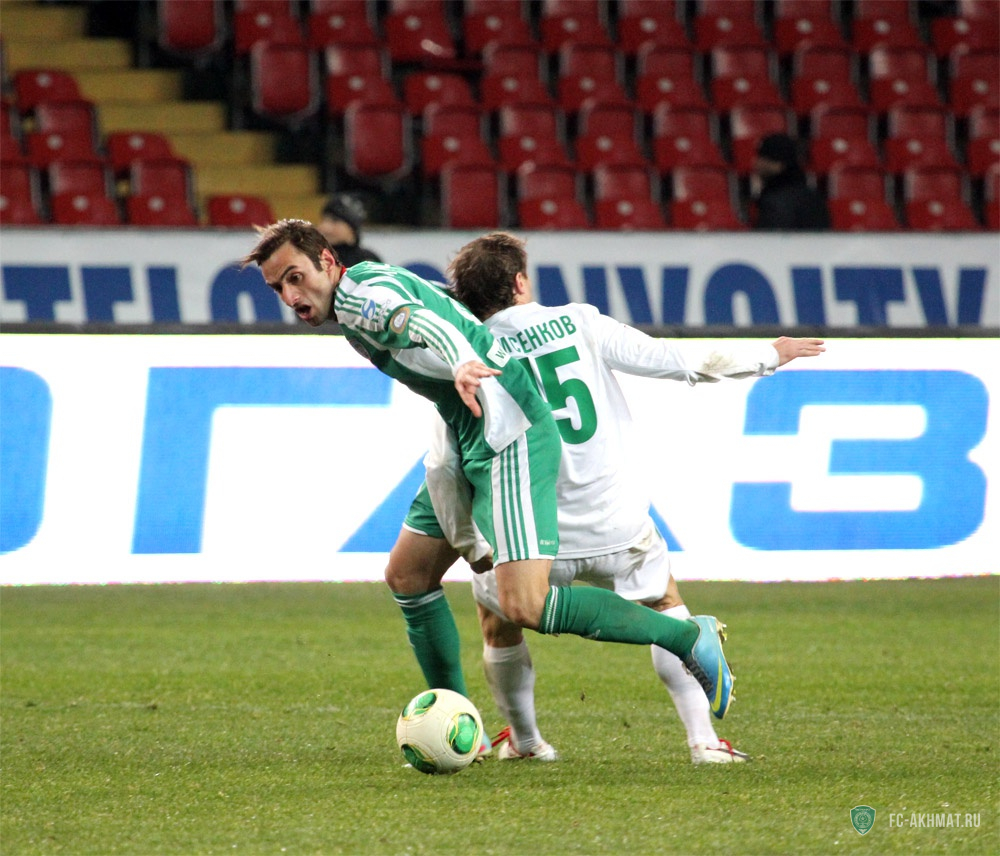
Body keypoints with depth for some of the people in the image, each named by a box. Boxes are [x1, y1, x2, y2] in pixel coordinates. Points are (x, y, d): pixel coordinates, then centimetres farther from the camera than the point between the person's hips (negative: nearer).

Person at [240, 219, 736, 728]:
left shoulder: (357, 294, -13)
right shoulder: (367, 291, 18)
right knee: (406, 578, 15)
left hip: (509, 440, -11)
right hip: (470, 444, 11)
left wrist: (460, 363, -53)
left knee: (525, 607, -20)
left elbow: (418, 322, -33)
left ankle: (688, 636, -9)